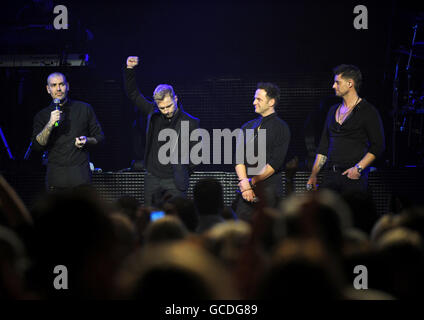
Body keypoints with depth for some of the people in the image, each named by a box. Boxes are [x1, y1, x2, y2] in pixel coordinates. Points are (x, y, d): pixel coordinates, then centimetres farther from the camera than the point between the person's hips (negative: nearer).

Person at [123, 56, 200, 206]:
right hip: (152, 178, 4)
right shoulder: (153, 114, 5)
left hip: (174, 181, -3)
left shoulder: (190, 123, -4)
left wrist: (183, 174, 1)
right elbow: (133, 93, 11)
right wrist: (129, 69, 1)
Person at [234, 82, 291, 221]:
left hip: (269, 190, -4)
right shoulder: (247, 126, 17)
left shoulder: (281, 128, 1)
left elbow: (275, 163, -7)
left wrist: (252, 181, -10)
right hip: (245, 190, 4)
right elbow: (238, 158, 8)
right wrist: (244, 183, -8)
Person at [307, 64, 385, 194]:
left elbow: (378, 146, -5)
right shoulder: (333, 110, 19)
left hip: (353, 176, -6)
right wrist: (313, 175, 14)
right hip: (330, 176, 6)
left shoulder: (368, 111, -1)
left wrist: (358, 168, -16)